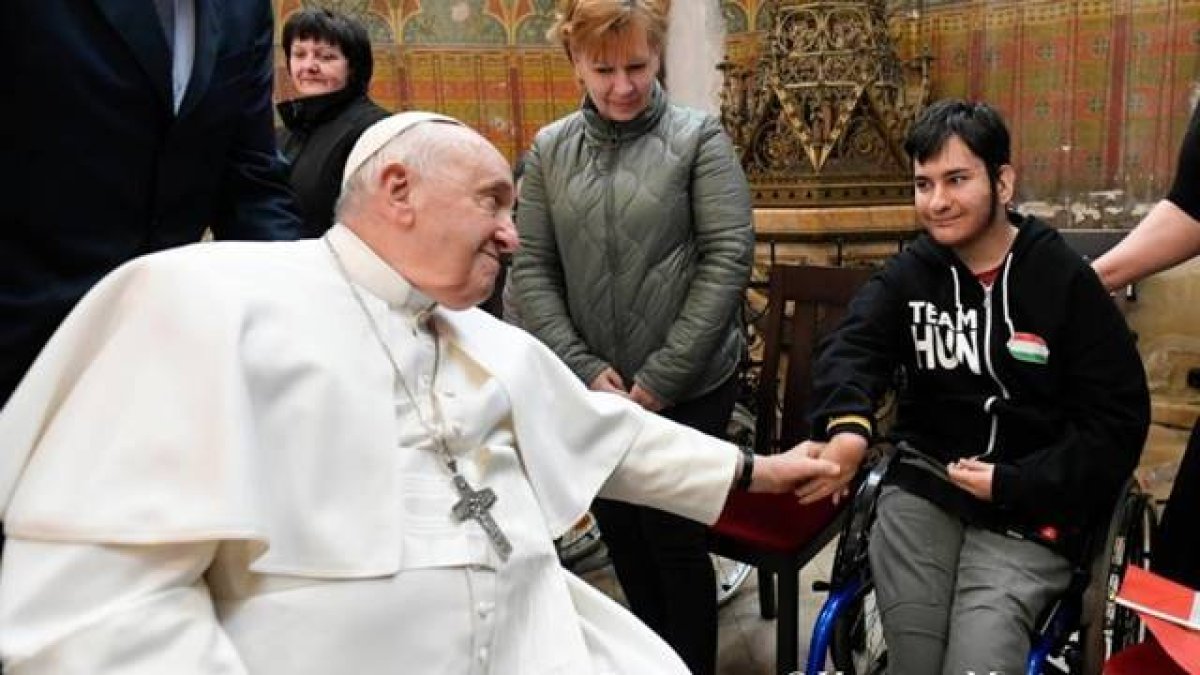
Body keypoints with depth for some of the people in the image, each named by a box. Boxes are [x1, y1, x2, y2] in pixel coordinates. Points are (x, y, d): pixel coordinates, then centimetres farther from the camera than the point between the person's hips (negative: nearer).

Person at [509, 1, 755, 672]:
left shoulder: (699, 136, -5)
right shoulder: (551, 149, 4)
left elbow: (729, 257, -11)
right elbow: (532, 269, 1)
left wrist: (661, 377, -14)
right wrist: (585, 368, -9)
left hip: (689, 387, -3)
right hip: (595, 390, 4)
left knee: (676, 537, 5)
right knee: (622, 532, 17)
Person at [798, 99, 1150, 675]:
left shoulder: (1066, 280, -4)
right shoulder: (908, 273, 4)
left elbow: (1117, 420, -4)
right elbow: (852, 347, -15)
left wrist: (1015, 484, -13)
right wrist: (848, 424, -37)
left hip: (1030, 506, -2)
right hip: (924, 482, 2)